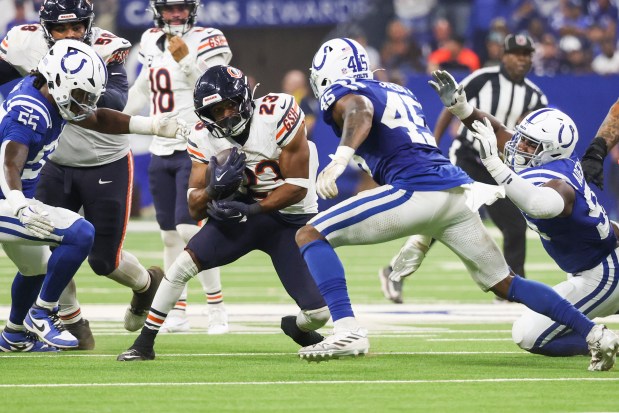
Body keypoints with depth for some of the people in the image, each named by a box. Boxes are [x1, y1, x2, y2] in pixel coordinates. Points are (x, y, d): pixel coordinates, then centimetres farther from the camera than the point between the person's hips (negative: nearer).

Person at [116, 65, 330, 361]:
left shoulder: (277, 116, -25)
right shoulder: (205, 138, -10)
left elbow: (298, 187, -20)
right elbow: (196, 209, -7)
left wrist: (253, 210, -30)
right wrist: (214, 189, -30)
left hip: (290, 218, -3)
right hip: (242, 211, 3)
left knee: (318, 313, -11)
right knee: (183, 264, -16)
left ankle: (297, 327, 28)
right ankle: (144, 343, -2)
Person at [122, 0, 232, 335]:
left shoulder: (205, 43, -10)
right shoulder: (151, 42, 10)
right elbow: (142, 91, 24)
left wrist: (187, 61, -28)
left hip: (195, 149, -7)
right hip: (161, 152, 7)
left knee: (188, 228, -16)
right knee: (169, 234, 8)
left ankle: (217, 307, -9)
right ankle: (178, 313, 14)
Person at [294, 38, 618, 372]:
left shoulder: (342, 93, 6)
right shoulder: (397, 92, 29)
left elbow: (361, 113, -18)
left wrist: (339, 160, -32)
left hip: (416, 191, -8)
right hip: (456, 186, 8)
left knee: (311, 235, -3)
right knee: (505, 284, 20)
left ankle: (347, 331, -18)